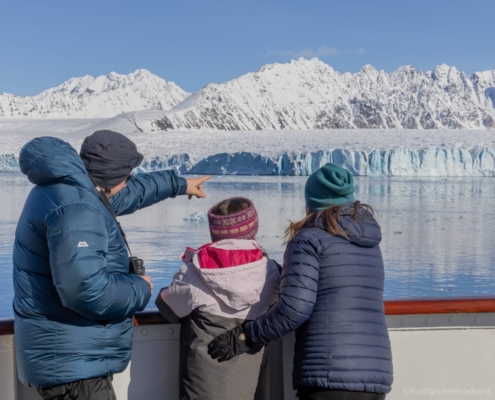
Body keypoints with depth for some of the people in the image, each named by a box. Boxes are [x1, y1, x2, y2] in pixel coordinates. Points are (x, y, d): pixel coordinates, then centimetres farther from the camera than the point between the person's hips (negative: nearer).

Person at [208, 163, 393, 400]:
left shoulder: (310, 238, -2)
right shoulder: (370, 244, 19)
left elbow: (295, 307, -12)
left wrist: (245, 337, -2)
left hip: (330, 374, -7)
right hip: (376, 373, 7)